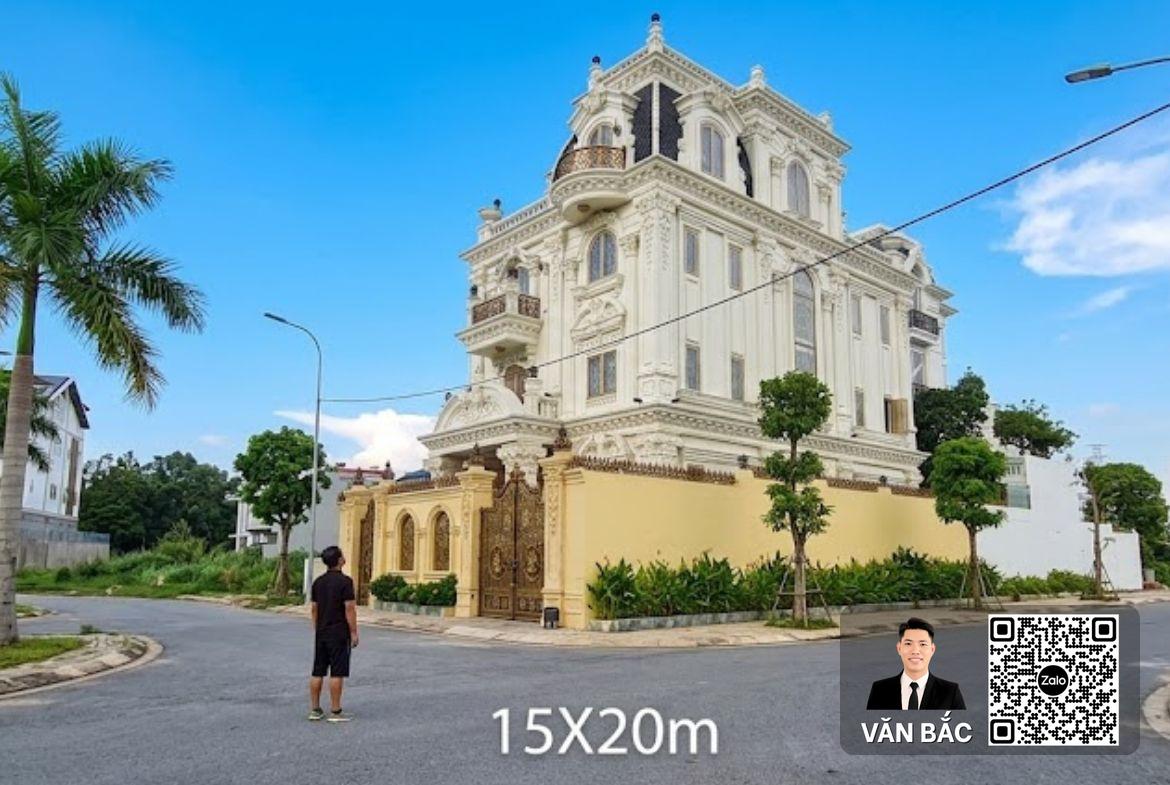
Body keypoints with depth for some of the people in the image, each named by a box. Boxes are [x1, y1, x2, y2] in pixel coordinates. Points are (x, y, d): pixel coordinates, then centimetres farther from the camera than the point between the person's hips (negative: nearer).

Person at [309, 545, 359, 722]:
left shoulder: (318, 582, 7)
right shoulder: (345, 581, -14)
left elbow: (314, 608, 12)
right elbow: (349, 609, -16)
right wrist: (354, 633, -10)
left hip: (321, 633, 7)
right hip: (339, 634, -7)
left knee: (318, 672, 10)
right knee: (337, 673, -2)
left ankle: (314, 709, 15)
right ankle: (335, 712, 1)